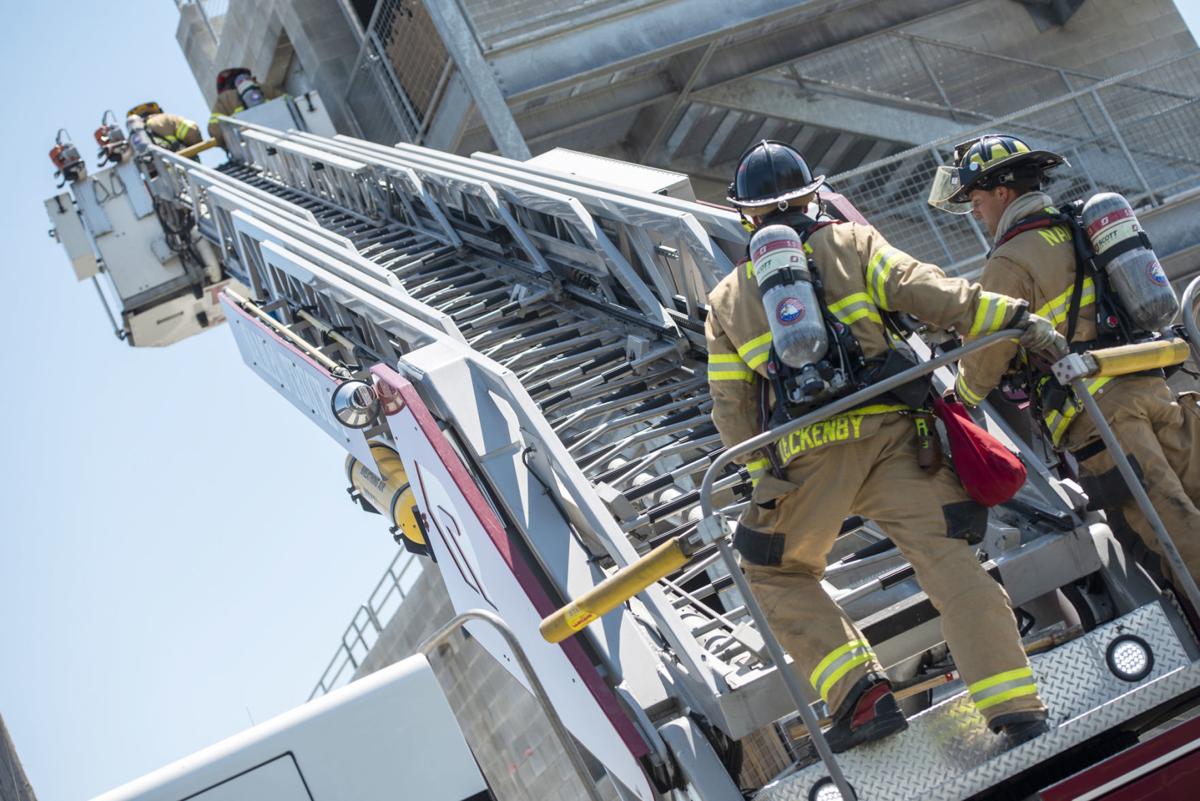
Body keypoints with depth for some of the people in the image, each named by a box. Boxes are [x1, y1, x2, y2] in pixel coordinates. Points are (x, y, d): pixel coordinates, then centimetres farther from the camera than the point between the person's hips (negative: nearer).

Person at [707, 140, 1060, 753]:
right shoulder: (851, 244, 15)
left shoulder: (726, 300, 20)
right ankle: (1014, 704, -15)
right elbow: (925, 291, -2)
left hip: (806, 455, 0)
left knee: (775, 572, 19)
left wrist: (762, 482, 18)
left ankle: (861, 695, 3)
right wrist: (1015, 319, -8)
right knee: (946, 559, -3)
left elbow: (732, 408, 15)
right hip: (890, 431, 0)